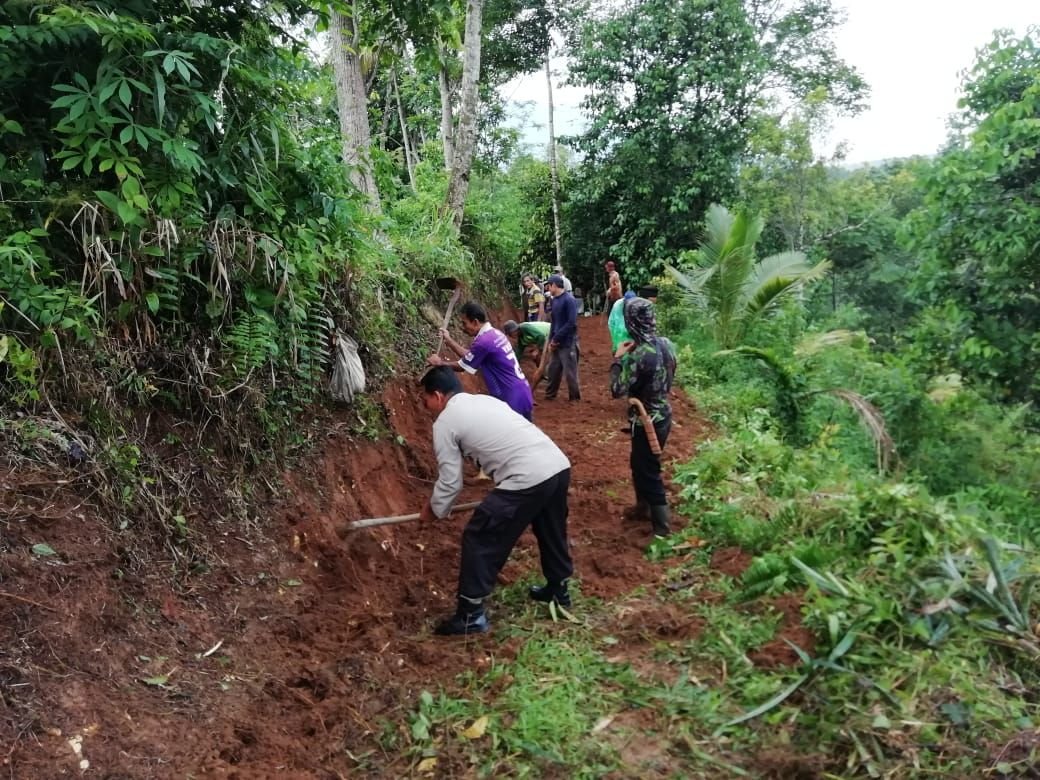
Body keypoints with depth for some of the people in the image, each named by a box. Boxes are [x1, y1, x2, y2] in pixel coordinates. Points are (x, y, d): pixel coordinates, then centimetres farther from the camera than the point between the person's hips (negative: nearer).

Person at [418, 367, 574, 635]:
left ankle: (470, 615, 14)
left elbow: (450, 481, 4)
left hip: (528, 479, -9)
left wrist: (433, 510, 23)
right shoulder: (485, 400, 25)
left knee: (479, 539, 6)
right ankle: (559, 589, 51)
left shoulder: (445, 422, 2)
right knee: (551, 531, 30)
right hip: (559, 465, 9)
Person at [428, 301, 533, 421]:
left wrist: (440, 362, 10)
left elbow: (461, 366, -6)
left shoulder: (483, 341, -21)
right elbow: (469, 357, 18)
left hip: (513, 401, -10)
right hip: (522, 395, 10)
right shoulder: (495, 333, 8)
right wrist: (449, 340, 18)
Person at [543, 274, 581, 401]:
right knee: (552, 370, 14)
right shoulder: (554, 300, 9)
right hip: (556, 342, 8)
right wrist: (551, 340, 4)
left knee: (570, 372, 1)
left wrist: (556, 338, -17)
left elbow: (572, 323, -21)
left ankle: (575, 398, 15)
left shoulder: (569, 300, -16)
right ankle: (550, 394, 28)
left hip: (568, 343, -8)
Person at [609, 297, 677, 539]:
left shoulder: (638, 355, -27)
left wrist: (618, 359, -12)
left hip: (647, 421, -8)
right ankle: (643, 507, 44)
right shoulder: (667, 344, -2)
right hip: (663, 415, 8)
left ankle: (662, 528, 15)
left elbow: (617, 390, -22)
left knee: (649, 473, 5)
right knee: (639, 464, 26)